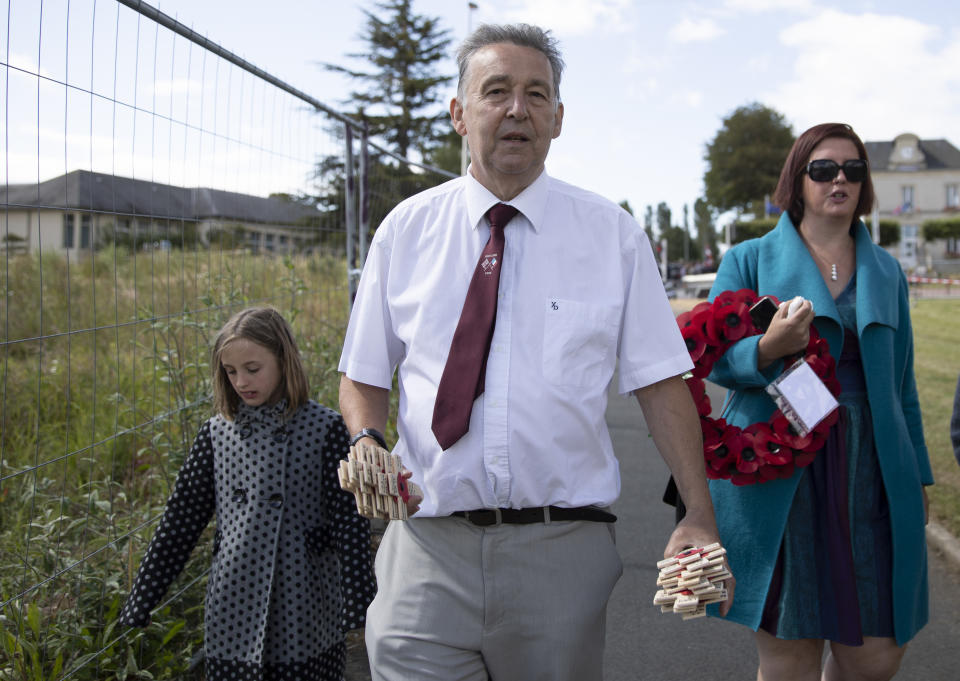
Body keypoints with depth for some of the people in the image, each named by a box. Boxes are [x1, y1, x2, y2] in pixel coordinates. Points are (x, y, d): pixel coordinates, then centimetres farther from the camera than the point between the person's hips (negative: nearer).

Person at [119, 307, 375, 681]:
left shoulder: (324, 429, -5)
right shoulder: (217, 434, 4)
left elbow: (350, 522, -5)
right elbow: (179, 522, 7)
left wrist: (361, 607, -9)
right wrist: (139, 606, 7)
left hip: (305, 610, -2)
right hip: (234, 612, 3)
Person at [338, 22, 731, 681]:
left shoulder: (612, 233, 3)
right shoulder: (406, 229, 6)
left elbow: (661, 383, 0)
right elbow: (364, 375, 11)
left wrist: (700, 513, -9)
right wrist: (367, 440, -9)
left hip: (563, 551, 0)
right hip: (428, 545, 1)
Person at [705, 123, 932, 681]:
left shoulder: (886, 272, 15)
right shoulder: (750, 260, 4)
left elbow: (901, 383, 18)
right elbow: (716, 358, -1)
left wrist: (917, 477, 15)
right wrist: (767, 348, -22)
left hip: (868, 476, 3)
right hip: (779, 476, -3)